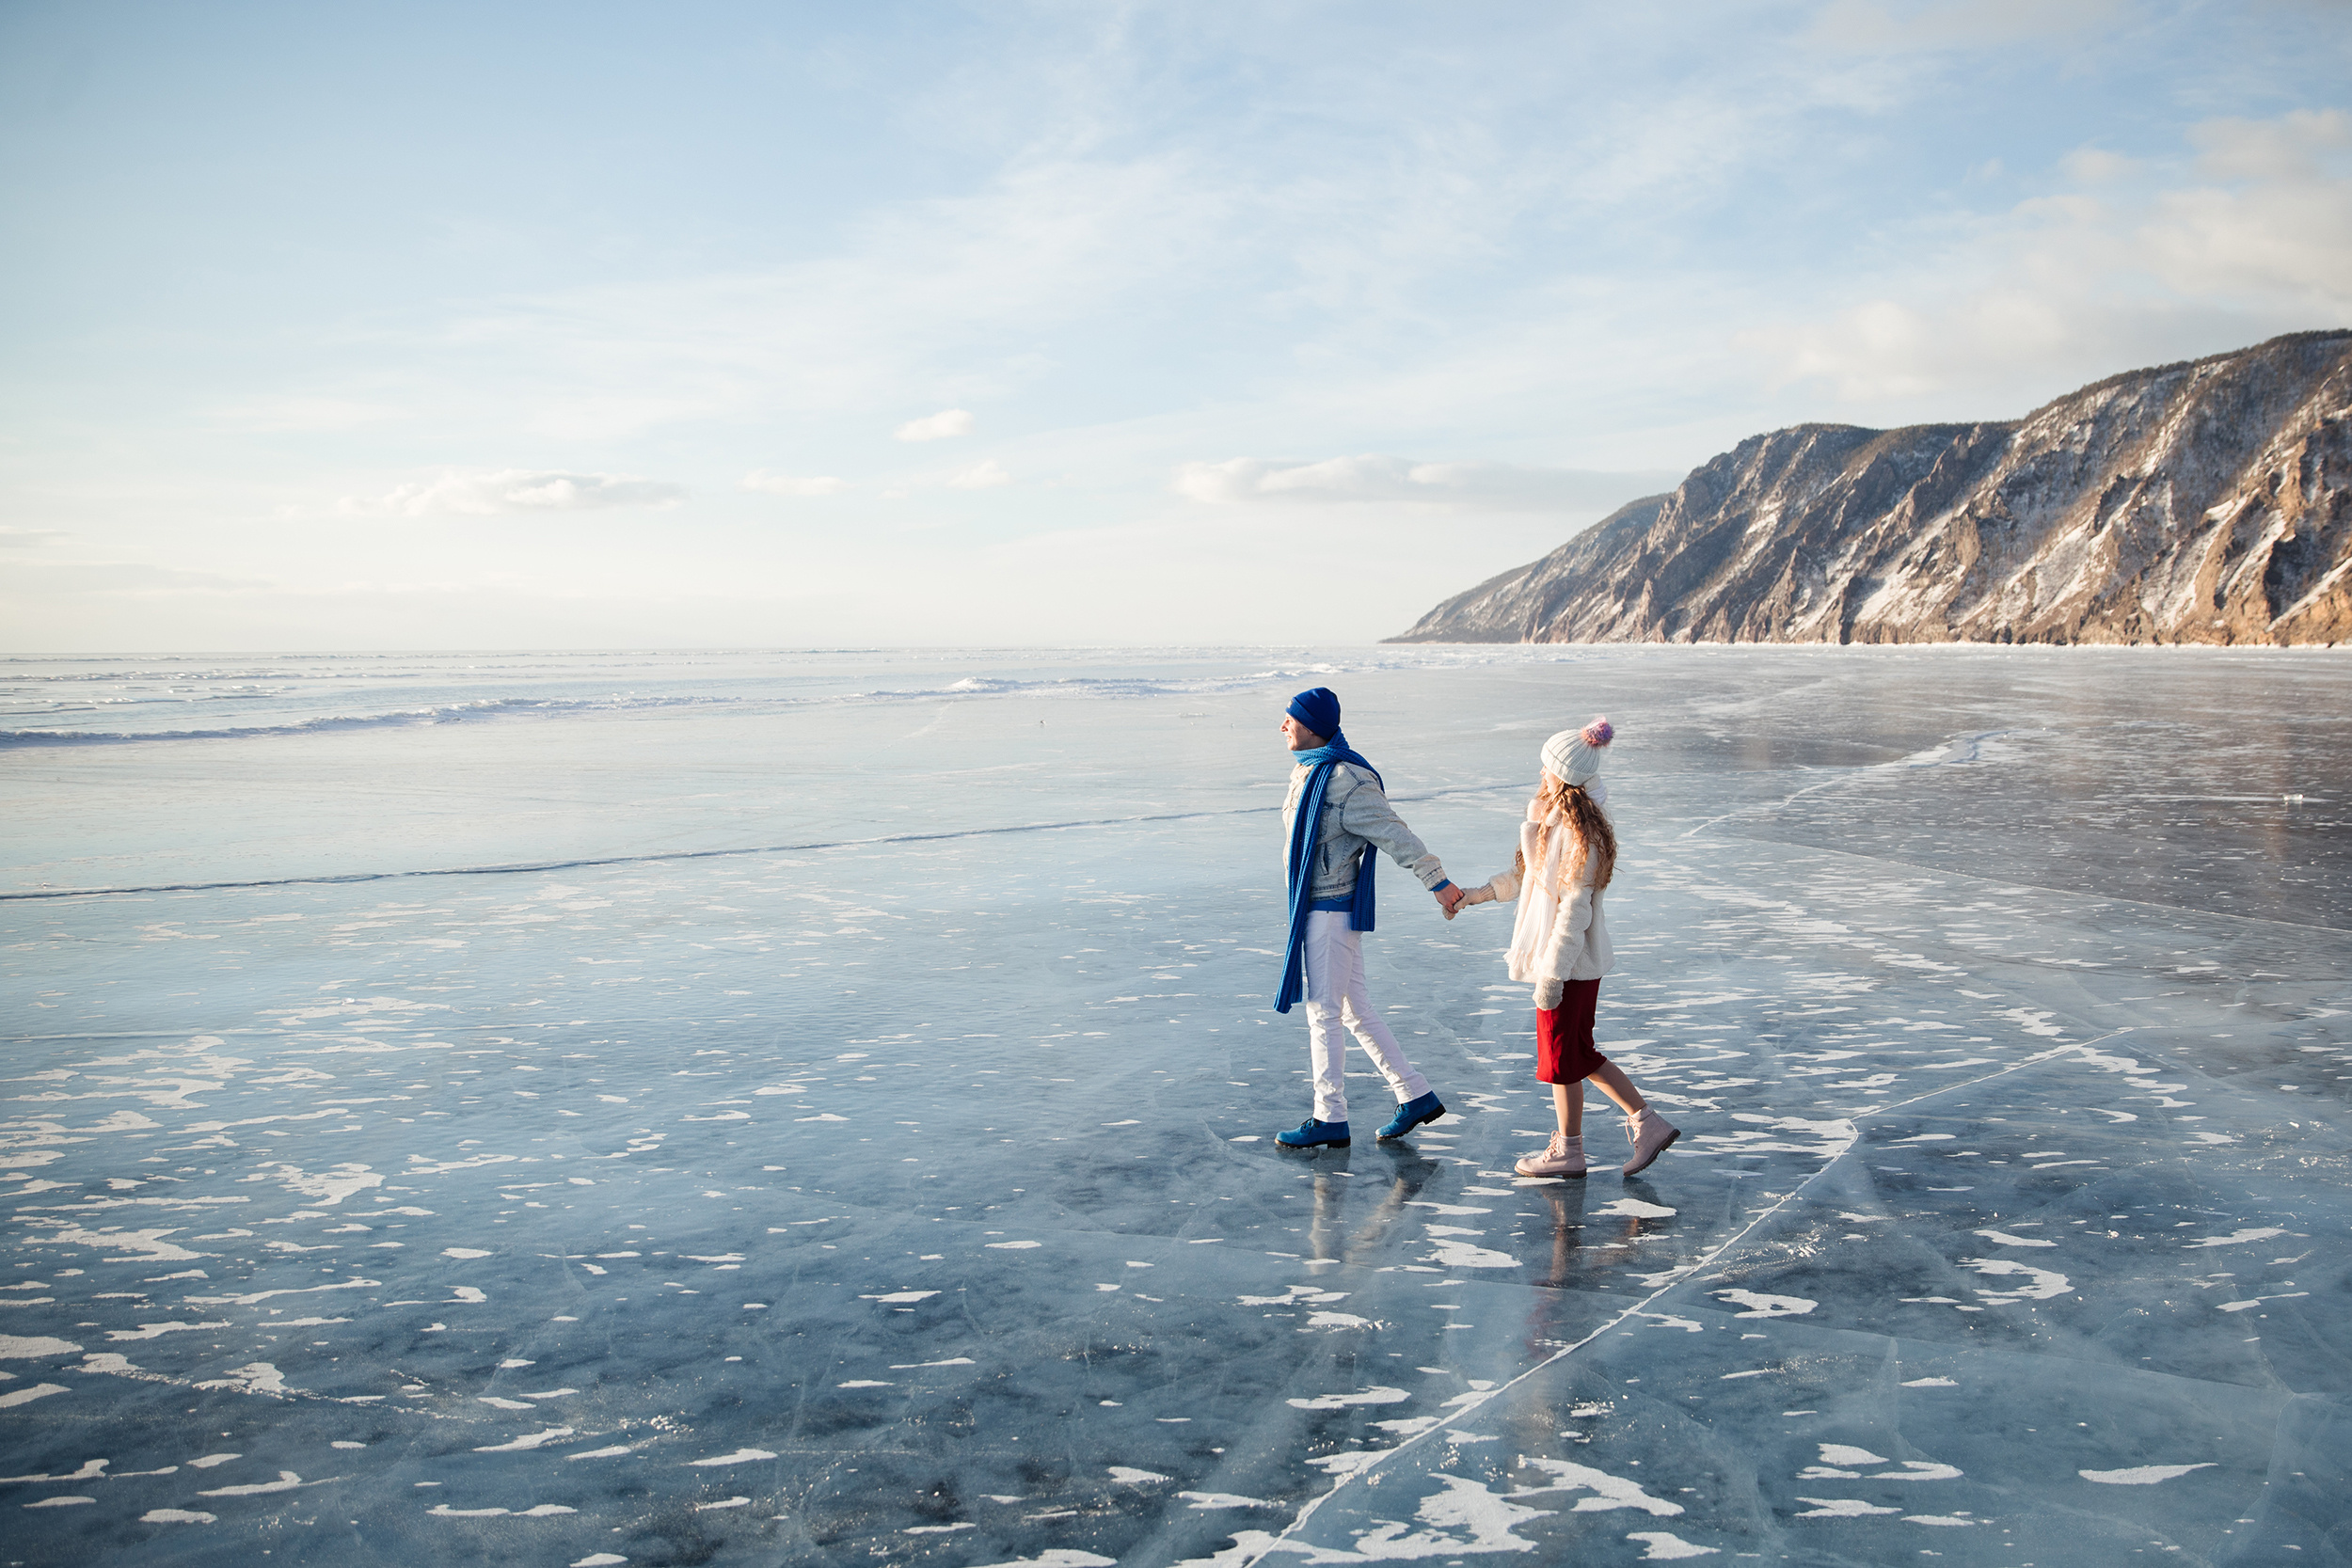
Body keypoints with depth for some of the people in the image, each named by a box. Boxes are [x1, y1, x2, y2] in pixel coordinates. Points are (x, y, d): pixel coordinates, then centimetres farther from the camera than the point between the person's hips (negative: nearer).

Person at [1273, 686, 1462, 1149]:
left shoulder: (1344, 780, -21)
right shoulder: (1309, 768, 9)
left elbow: (1395, 834, -20)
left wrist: (1439, 883, -18)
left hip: (1330, 910, -10)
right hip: (1316, 906, 10)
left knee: (1323, 1012, 0)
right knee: (1354, 1010, 15)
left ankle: (1330, 1119, 12)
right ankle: (1416, 1096, 23)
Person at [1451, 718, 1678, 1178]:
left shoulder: (1579, 833, -22)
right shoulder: (1552, 820, 8)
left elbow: (1574, 911, -23)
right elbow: (1529, 874, 22)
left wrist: (1552, 976, -21)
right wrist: (1476, 895, 24)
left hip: (1570, 965, -10)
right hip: (1563, 960, 10)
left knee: (1560, 1056, 6)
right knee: (1579, 1054, 17)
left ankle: (1568, 1150, 21)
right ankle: (1646, 1123, 23)